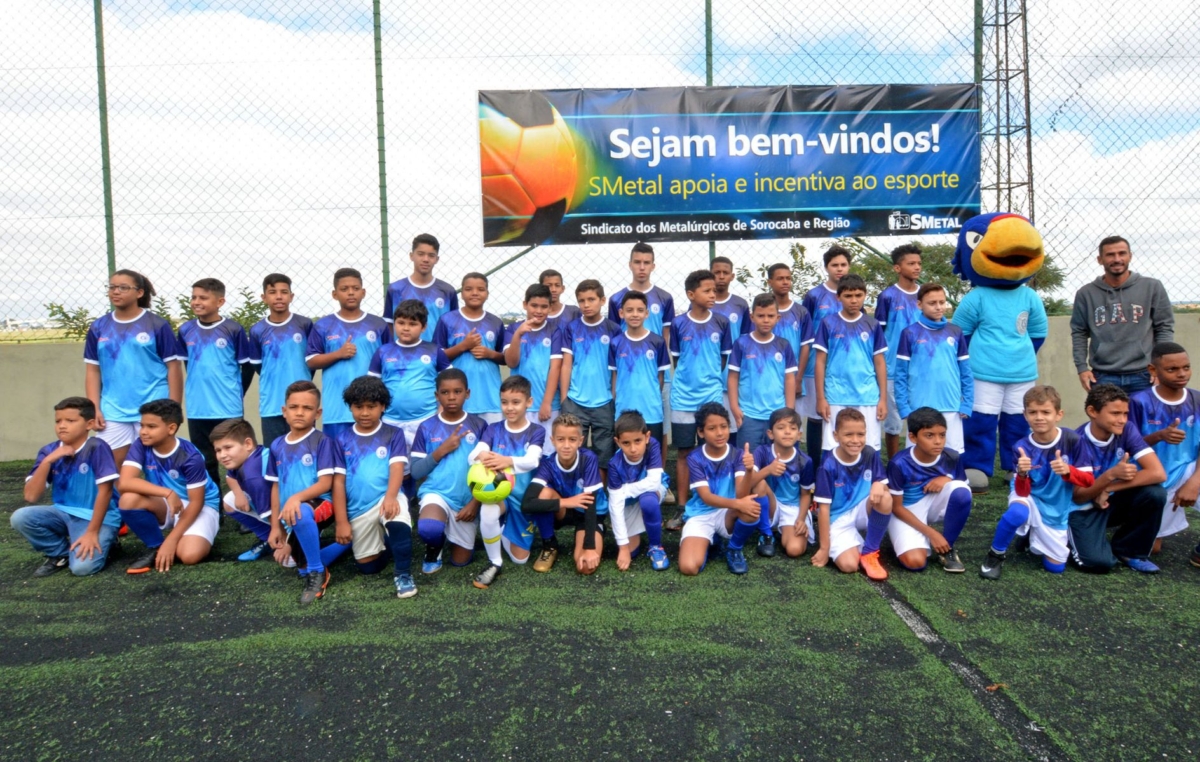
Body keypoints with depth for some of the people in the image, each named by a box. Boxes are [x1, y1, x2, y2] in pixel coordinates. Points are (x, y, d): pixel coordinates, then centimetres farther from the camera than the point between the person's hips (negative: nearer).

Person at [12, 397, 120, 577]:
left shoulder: (97, 448, -17)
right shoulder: (49, 451, -2)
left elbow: (105, 491, -19)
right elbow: (31, 496, -8)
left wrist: (92, 532, -20)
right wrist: (47, 461, -19)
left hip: (97, 517, -6)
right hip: (63, 513, 6)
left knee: (82, 566, -25)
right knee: (20, 518, -18)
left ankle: (101, 542, 10)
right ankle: (60, 554, 5)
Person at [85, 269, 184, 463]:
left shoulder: (157, 325, -2)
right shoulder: (98, 327, 8)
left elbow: (174, 368, -3)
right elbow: (93, 371, 10)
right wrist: (95, 409, 2)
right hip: (112, 413, 3)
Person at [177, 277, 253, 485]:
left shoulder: (234, 330, -9)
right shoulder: (185, 330, 3)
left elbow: (248, 367, -2)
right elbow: (186, 364, 16)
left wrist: (237, 394, 0)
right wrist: (197, 388, 11)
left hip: (228, 409, -4)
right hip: (197, 409, 4)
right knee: (204, 461, 15)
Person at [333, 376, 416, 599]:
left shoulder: (394, 434, 0)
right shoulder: (343, 440, 5)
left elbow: (397, 467, -12)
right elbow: (339, 481, 2)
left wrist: (390, 497, -31)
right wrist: (341, 521, -3)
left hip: (386, 499, -3)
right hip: (358, 510, 3)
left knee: (398, 522, -38)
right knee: (368, 567, 7)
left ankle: (403, 574, -17)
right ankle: (384, 541, 38)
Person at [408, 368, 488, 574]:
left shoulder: (479, 425, -1)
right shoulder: (427, 427, 0)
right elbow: (415, 472, -1)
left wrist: (476, 502, -9)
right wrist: (441, 450, -13)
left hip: (467, 500, 1)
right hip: (436, 493, -1)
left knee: (460, 560, 6)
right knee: (428, 529, -34)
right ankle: (434, 550, 2)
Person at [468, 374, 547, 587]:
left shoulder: (536, 431, -6)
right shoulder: (493, 429, -2)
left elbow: (532, 461, -25)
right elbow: (472, 455, -17)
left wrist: (508, 461, -48)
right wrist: (481, 456, -43)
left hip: (524, 497, 1)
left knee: (520, 558, 6)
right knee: (487, 511, -38)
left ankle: (502, 533, 41)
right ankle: (494, 563, -13)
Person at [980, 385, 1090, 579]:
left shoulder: (1072, 439, -17)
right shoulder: (1022, 447, -19)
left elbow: (1089, 480, -11)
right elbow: (1023, 492, -18)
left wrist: (1068, 471, -33)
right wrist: (1022, 474, -41)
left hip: (1059, 509, 2)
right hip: (1032, 500, -2)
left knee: (1055, 567, 5)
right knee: (1017, 512, -39)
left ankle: (1034, 535, 35)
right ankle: (996, 555, -13)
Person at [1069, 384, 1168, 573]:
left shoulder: (1127, 430, -12)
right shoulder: (1078, 442, -23)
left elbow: (1158, 474, -20)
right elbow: (1078, 497, -22)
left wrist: (1109, 489, -22)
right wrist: (1111, 475, -37)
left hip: (1112, 502, 4)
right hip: (1083, 509, -4)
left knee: (1155, 493, -24)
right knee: (1099, 562, -24)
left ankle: (1128, 550, -1)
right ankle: (1072, 538, 11)